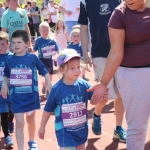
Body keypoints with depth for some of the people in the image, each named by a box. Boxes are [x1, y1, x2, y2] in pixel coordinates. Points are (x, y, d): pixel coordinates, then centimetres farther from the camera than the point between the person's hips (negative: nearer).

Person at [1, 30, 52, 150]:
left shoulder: (33, 57, -9)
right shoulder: (10, 60, -3)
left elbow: (44, 71, 1)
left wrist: (49, 84, -5)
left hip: (31, 95, 0)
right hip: (16, 96, 0)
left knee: (31, 120, 19)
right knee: (19, 123, -4)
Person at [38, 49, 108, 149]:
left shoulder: (84, 85, -10)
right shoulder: (57, 89, -14)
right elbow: (48, 109, -3)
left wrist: (102, 97, -26)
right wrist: (42, 127, 7)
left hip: (82, 131, 3)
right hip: (65, 134, -3)